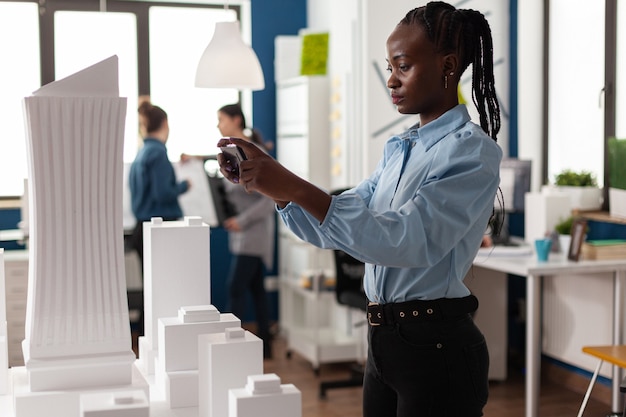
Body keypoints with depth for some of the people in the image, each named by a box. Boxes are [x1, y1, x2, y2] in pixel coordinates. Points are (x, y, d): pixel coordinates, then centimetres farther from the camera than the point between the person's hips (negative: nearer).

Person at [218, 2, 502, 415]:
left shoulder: (473, 151, -13)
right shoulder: (400, 149, 12)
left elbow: (411, 240, -26)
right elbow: (334, 228, 13)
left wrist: (296, 187, -30)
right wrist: (271, 185, -3)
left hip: (436, 346, -7)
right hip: (384, 339, 7)